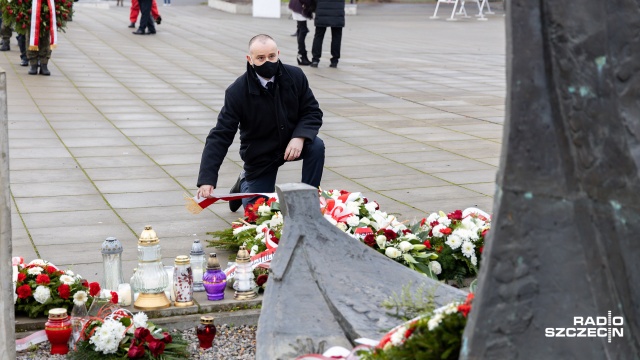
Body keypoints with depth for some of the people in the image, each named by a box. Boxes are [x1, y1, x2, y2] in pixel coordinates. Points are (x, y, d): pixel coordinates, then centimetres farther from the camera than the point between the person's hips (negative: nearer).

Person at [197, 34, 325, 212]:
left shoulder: (295, 76, -14)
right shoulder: (237, 91, -21)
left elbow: (312, 112, -7)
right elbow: (220, 136, -23)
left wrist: (300, 137, -30)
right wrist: (206, 180, -31)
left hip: (292, 144, 2)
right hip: (259, 155, -2)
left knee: (316, 145, -29)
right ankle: (245, 183, 34)